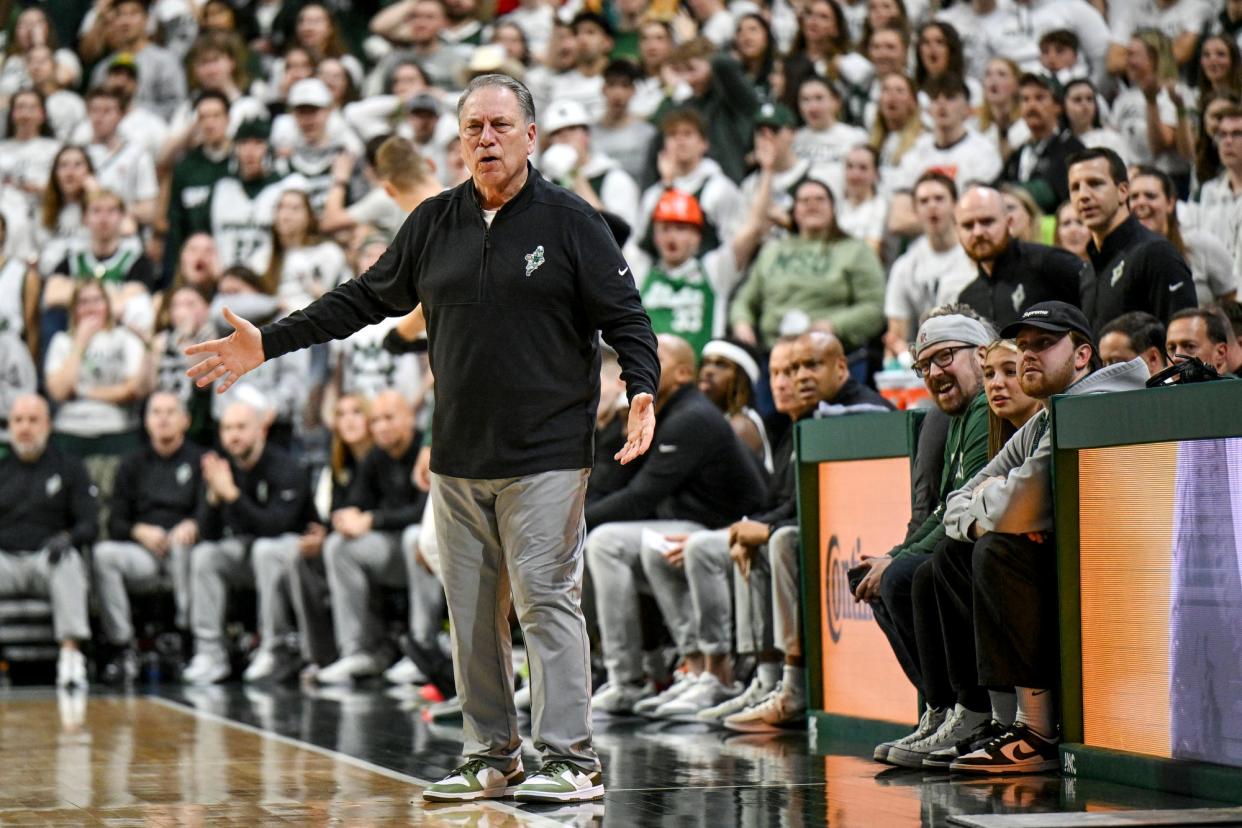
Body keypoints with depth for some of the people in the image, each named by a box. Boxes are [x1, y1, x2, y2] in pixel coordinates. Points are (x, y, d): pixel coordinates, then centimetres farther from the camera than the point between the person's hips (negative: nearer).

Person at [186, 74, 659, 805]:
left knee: (547, 600, -9)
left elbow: (626, 317, -2)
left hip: (546, 456, -5)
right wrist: (269, 345, 15)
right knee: (471, 611, 8)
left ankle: (571, 760, -5)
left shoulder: (571, 222, -2)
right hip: (458, 460, 5)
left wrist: (642, 390, -20)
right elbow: (365, 299, 18)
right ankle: (493, 758, 17)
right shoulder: (434, 223, 11)